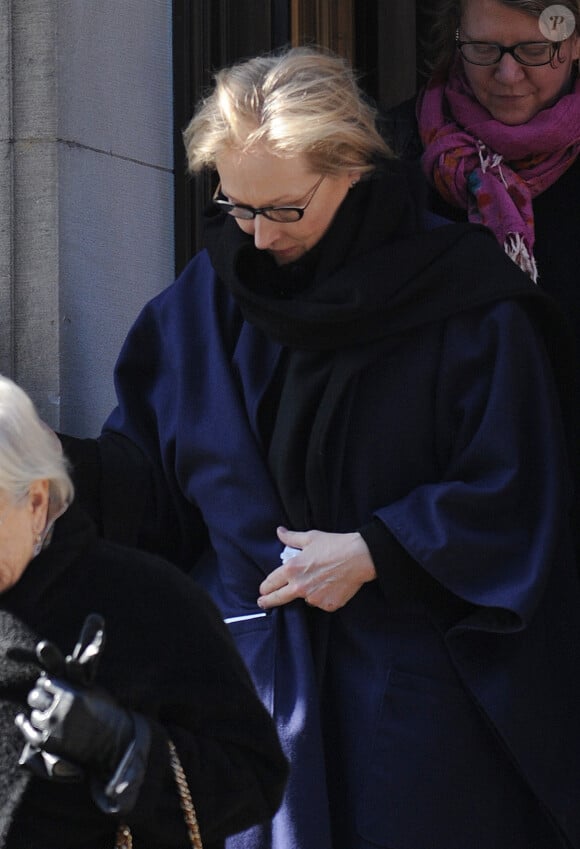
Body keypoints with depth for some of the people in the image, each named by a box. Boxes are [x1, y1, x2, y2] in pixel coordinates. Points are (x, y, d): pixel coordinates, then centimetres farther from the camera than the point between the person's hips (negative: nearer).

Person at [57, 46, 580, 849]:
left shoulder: (463, 298, -7)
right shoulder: (205, 299, 6)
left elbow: (514, 495, -7)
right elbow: (148, 476, 5)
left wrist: (374, 554, -13)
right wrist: (62, 464, -13)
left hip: (414, 685, -3)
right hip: (246, 665, 3)